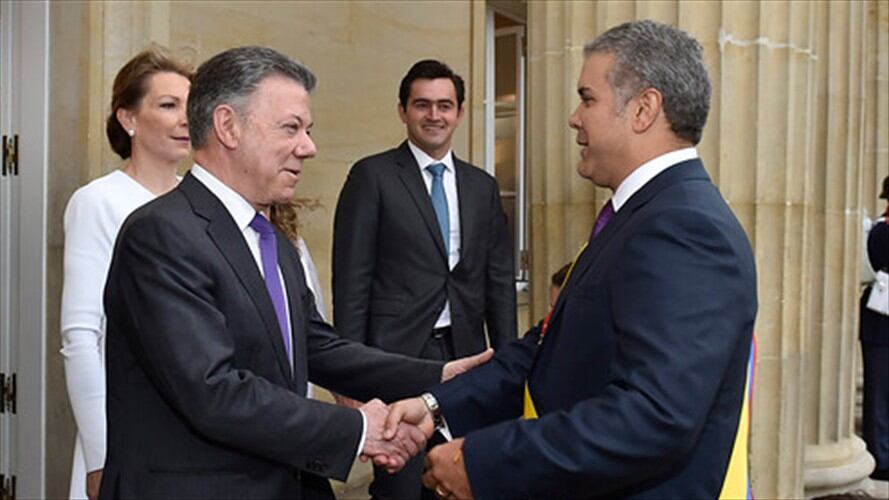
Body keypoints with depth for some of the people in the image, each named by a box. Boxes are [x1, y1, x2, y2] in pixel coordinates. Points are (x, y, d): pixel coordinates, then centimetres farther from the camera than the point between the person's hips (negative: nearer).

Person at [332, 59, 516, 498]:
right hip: (396, 355, -4)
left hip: (465, 353, 4)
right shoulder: (373, 175, -2)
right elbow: (352, 279, -5)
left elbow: (500, 279, 12)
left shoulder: (482, 185, 11)